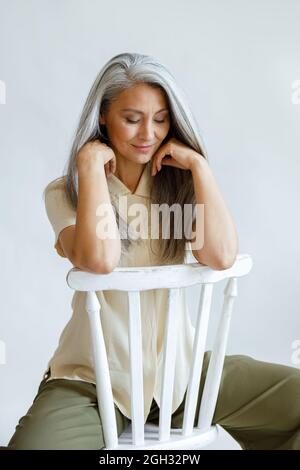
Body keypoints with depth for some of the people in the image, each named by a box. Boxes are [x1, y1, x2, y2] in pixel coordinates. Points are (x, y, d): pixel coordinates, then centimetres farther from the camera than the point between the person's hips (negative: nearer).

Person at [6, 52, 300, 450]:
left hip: (181, 368, 3)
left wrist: (198, 164, -9)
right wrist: (90, 163, -15)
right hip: (93, 379, -3)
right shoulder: (65, 192, -3)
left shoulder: (180, 185, 4)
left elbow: (221, 257, -14)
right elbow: (100, 260, -23)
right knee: (33, 441, -31)